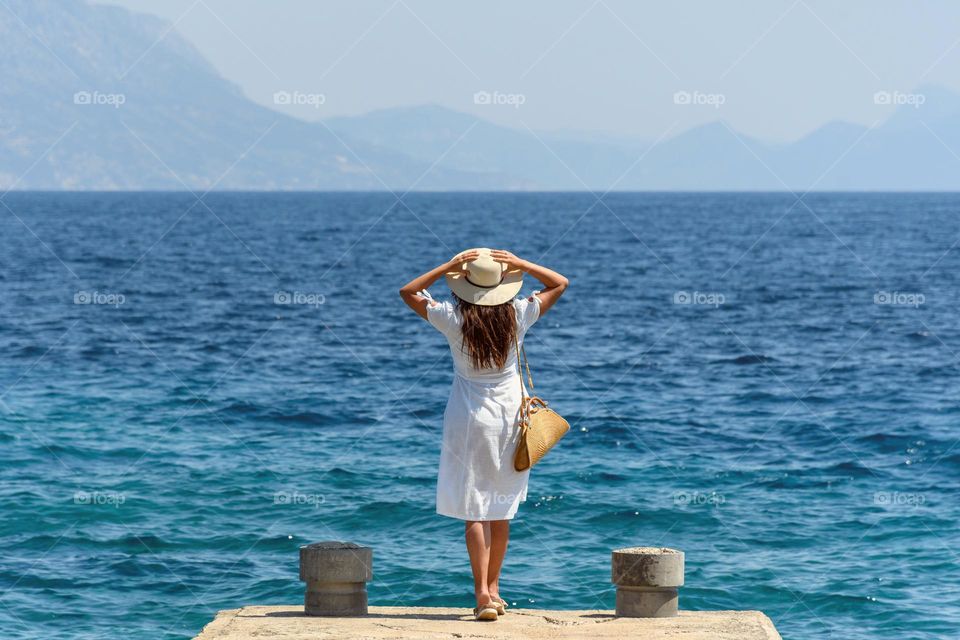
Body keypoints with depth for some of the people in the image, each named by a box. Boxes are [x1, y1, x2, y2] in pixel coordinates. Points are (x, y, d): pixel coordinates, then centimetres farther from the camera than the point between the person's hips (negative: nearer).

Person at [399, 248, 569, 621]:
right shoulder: (517, 316, -8)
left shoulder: (454, 319, -13)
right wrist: (520, 265, -4)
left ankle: (482, 593, -13)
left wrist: (448, 267, -7)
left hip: (470, 419, -2)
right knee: (501, 507, 14)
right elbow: (560, 283, 6)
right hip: (510, 414, 2)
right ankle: (493, 588, 23)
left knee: (474, 510, -2)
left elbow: (408, 292, -2)